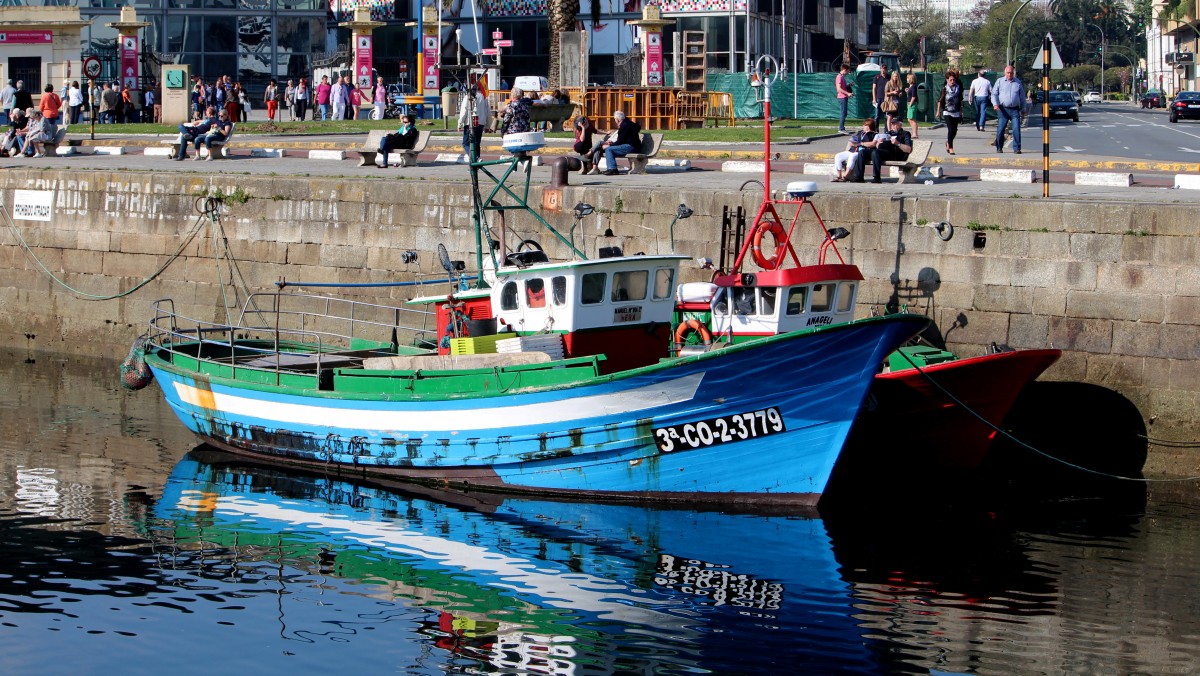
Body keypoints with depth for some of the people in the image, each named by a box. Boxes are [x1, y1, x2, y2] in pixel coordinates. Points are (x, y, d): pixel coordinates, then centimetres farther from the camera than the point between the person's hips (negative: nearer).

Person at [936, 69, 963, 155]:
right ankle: (951, 148, -10)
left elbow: (960, 100, 13)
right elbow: (940, 100, 2)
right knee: (950, 129, -14)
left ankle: (948, 143, 34)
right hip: (947, 112, -4)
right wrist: (938, 111, 3)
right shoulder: (945, 89, -5)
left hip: (956, 112, 4)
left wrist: (961, 112, 15)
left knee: (954, 130, 7)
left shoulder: (958, 88, 4)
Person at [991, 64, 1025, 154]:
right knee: (1000, 129, -1)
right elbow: (994, 94, 6)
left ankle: (1017, 148, -7)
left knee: (1016, 129, -9)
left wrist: (1023, 108, 17)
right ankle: (999, 148, 11)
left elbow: (1022, 96, 19)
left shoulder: (1018, 82, 12)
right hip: (1003, 109, -1)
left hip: (1015, 109, 1)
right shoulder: (1000, 81, 8)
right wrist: (995, 104, -10)